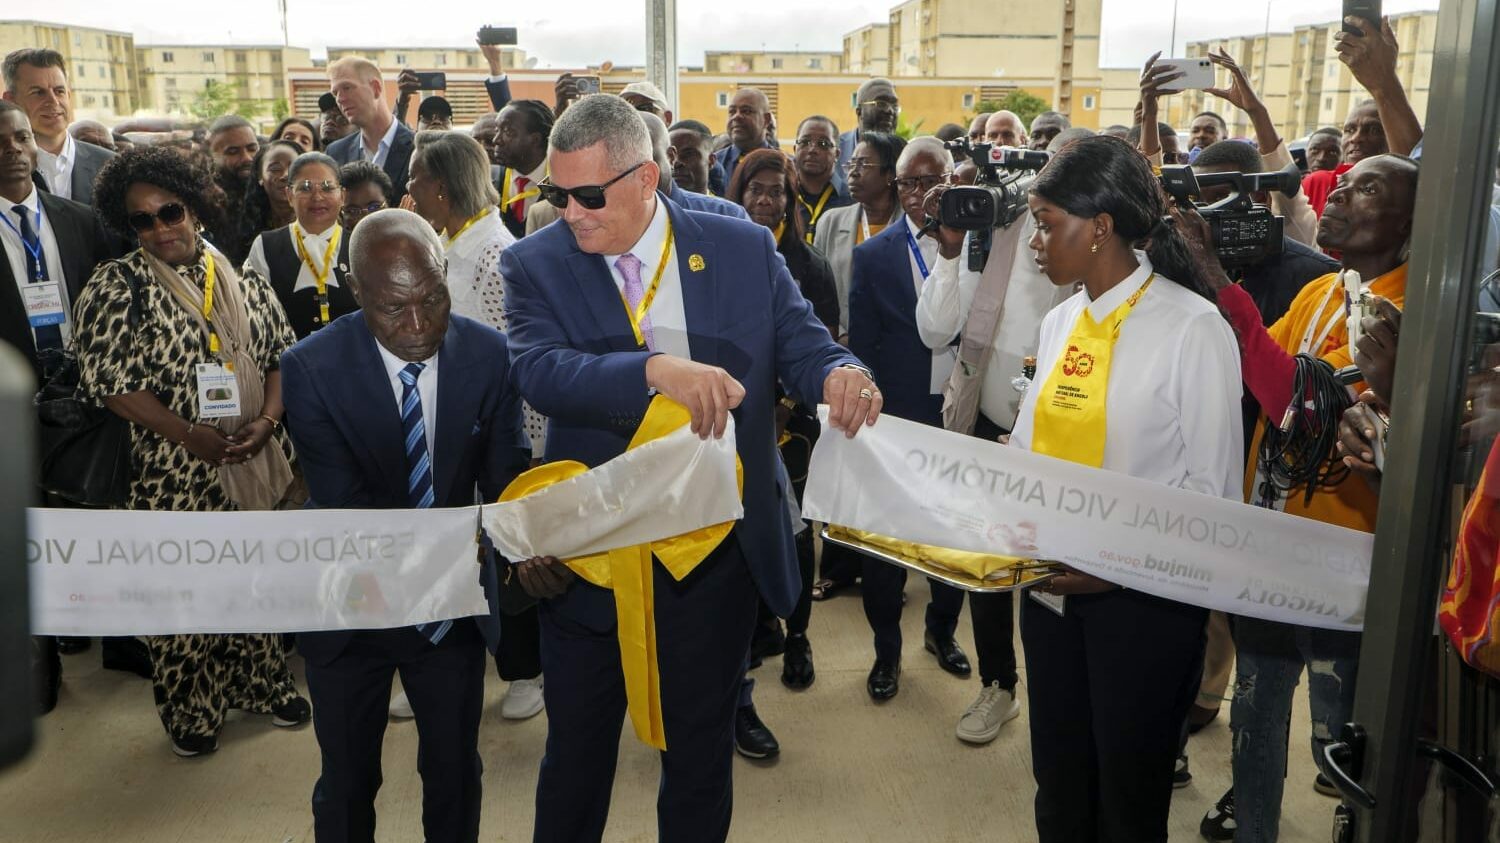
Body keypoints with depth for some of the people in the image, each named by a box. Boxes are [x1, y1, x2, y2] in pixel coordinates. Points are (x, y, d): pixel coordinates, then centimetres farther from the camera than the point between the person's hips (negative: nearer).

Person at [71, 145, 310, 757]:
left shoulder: (243, 282, 6)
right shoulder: (117, 287, -4)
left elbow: (283, 353, 8)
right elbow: (107, 378, -10)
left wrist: (268, 417, -10)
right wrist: (192, 435, -18)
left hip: (256, 460, 4)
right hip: (175, 471, -3)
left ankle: (260, 682, 35)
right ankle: (191, 708, 26)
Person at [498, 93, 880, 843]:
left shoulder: (744, 249, -4)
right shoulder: (535, 265, -7)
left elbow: (802, 346, -6)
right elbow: (537, 369, -24)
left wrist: (839, 375, -30)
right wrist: (654, 369, -41)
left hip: (717, 552, 1)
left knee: (701, 746, 20)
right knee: (577, 749, 19)